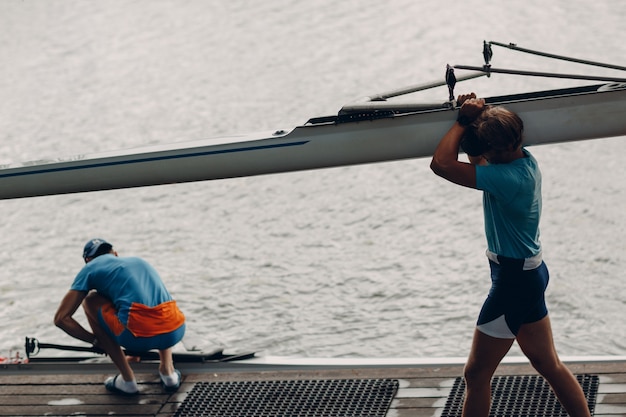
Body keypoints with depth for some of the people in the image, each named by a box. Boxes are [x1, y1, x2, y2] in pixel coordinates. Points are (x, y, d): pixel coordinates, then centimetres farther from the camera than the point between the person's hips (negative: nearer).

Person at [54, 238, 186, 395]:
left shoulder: (90, 268, 18)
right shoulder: (138, 261, 34)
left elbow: (61, 318, 13)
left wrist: (96, 340, 26)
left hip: (139, 337, -5)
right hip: (175, 333, 6)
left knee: (90, 300, 22)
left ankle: (127, 379, 20)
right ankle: (168, 372, 26)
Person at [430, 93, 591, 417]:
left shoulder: (507, 178, -29)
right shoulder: (526, 159, -1)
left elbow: (441, 163, -33)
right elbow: (476, 154, 17)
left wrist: (464, 121, -20)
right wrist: (477, 117, -2)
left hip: (513, 280, -10)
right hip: (531, 272, 10)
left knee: (476, 374, 2)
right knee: (548, 363, 20)